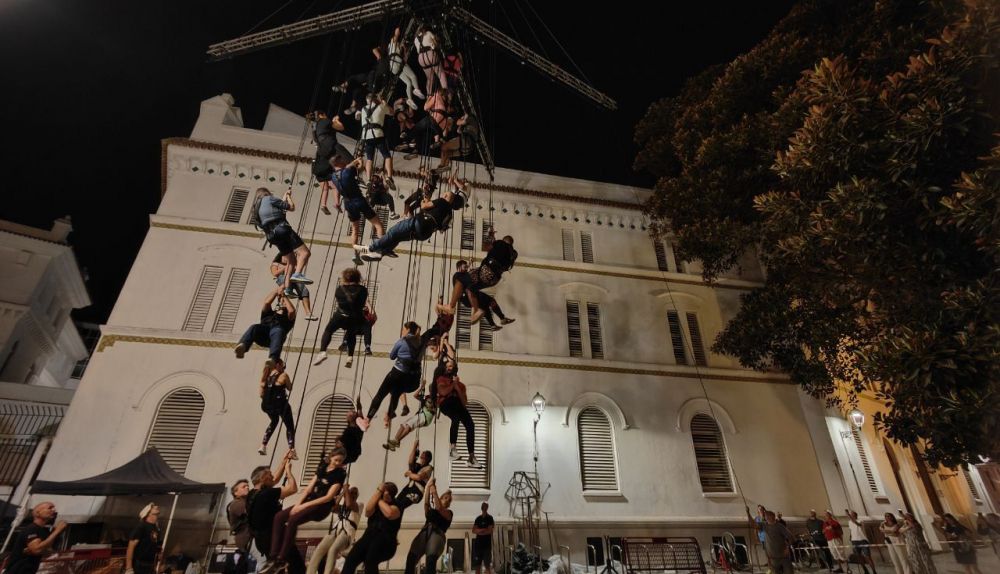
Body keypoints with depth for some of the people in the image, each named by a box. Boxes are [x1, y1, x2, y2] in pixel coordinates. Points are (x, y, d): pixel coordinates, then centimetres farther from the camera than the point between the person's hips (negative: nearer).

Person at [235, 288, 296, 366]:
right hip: (263, 328, 3)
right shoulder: (268, 314, 41)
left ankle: (273, 359, -67)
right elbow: (266, 302, 21)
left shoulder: (288, 318, 34)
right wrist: (277, 290, 29)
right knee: (254, 327, -33)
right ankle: (242, 347, -62)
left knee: (278, 332, -41)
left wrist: (285, 297, 26)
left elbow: (292, 311, 10)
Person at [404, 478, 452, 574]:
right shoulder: (431, 511, 28)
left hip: (437, 534, -3)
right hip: (425, 532, 3)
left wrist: (435, 492, 1)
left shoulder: (449, 513, 20)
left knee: (431, 560, -28)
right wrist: (428, 487, 0)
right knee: (411, 557, -17)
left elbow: (439, 508, 1)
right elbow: (426, 503, 9)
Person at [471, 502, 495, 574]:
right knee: (477, 565, 3)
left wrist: (479, 531, -5)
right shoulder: (478, 518, 12)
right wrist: (483, 530, -12)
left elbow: (490, 531, -9)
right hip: (478, 544, 4)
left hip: (487, 544, -4)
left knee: (487, 565, -6)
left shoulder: (490, 518, 1)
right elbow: (473, 530, 4)